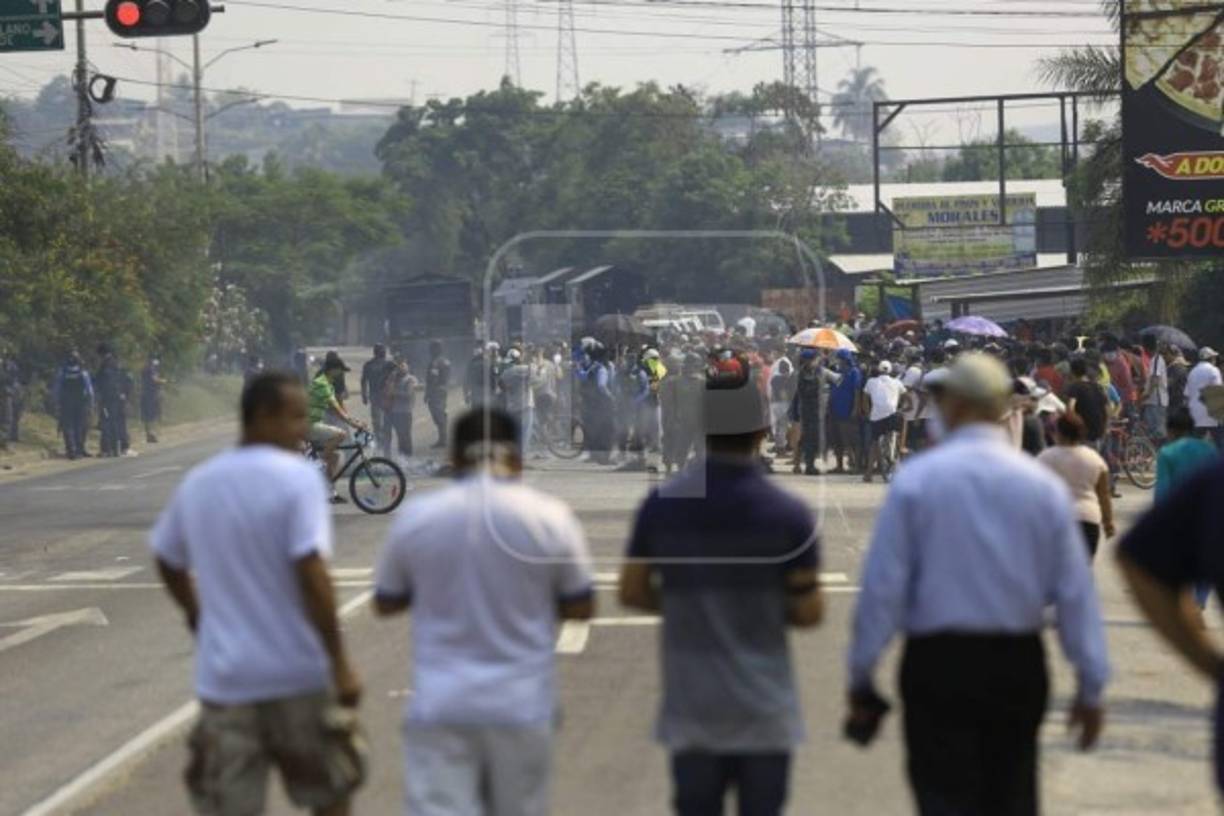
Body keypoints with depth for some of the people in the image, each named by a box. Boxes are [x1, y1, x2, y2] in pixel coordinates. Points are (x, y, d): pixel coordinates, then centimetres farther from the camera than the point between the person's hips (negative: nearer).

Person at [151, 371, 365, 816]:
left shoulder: (197, 483, 7)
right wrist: (341, 662, -15)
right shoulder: (297, 478, -12)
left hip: (225, 677, 4)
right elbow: (311, 575, -19)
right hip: (298, 674, -4)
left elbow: (168, 562, 20)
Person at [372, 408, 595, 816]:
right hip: (521, 706, 0)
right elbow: (581, 607, 2)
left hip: (439, 706, 0)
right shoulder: (549, 517, -5)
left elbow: (386, 602, 10)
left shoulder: (415, 518, -2)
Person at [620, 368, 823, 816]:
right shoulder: (788, 514, -9)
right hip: (763, 704, -2)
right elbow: (809, 611, -6)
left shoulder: (661, 505, -3)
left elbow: (632, 591, 4)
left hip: (691, 704, 2)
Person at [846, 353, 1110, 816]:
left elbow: (883, 586, -7)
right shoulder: (1042, 484, 0)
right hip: (1019, 665, 3)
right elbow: (1074, 591, 1)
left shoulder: (916, 480, -7)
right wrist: (1091, 686, 7)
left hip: (938, 664, -3)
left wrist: (861, 674, 2)